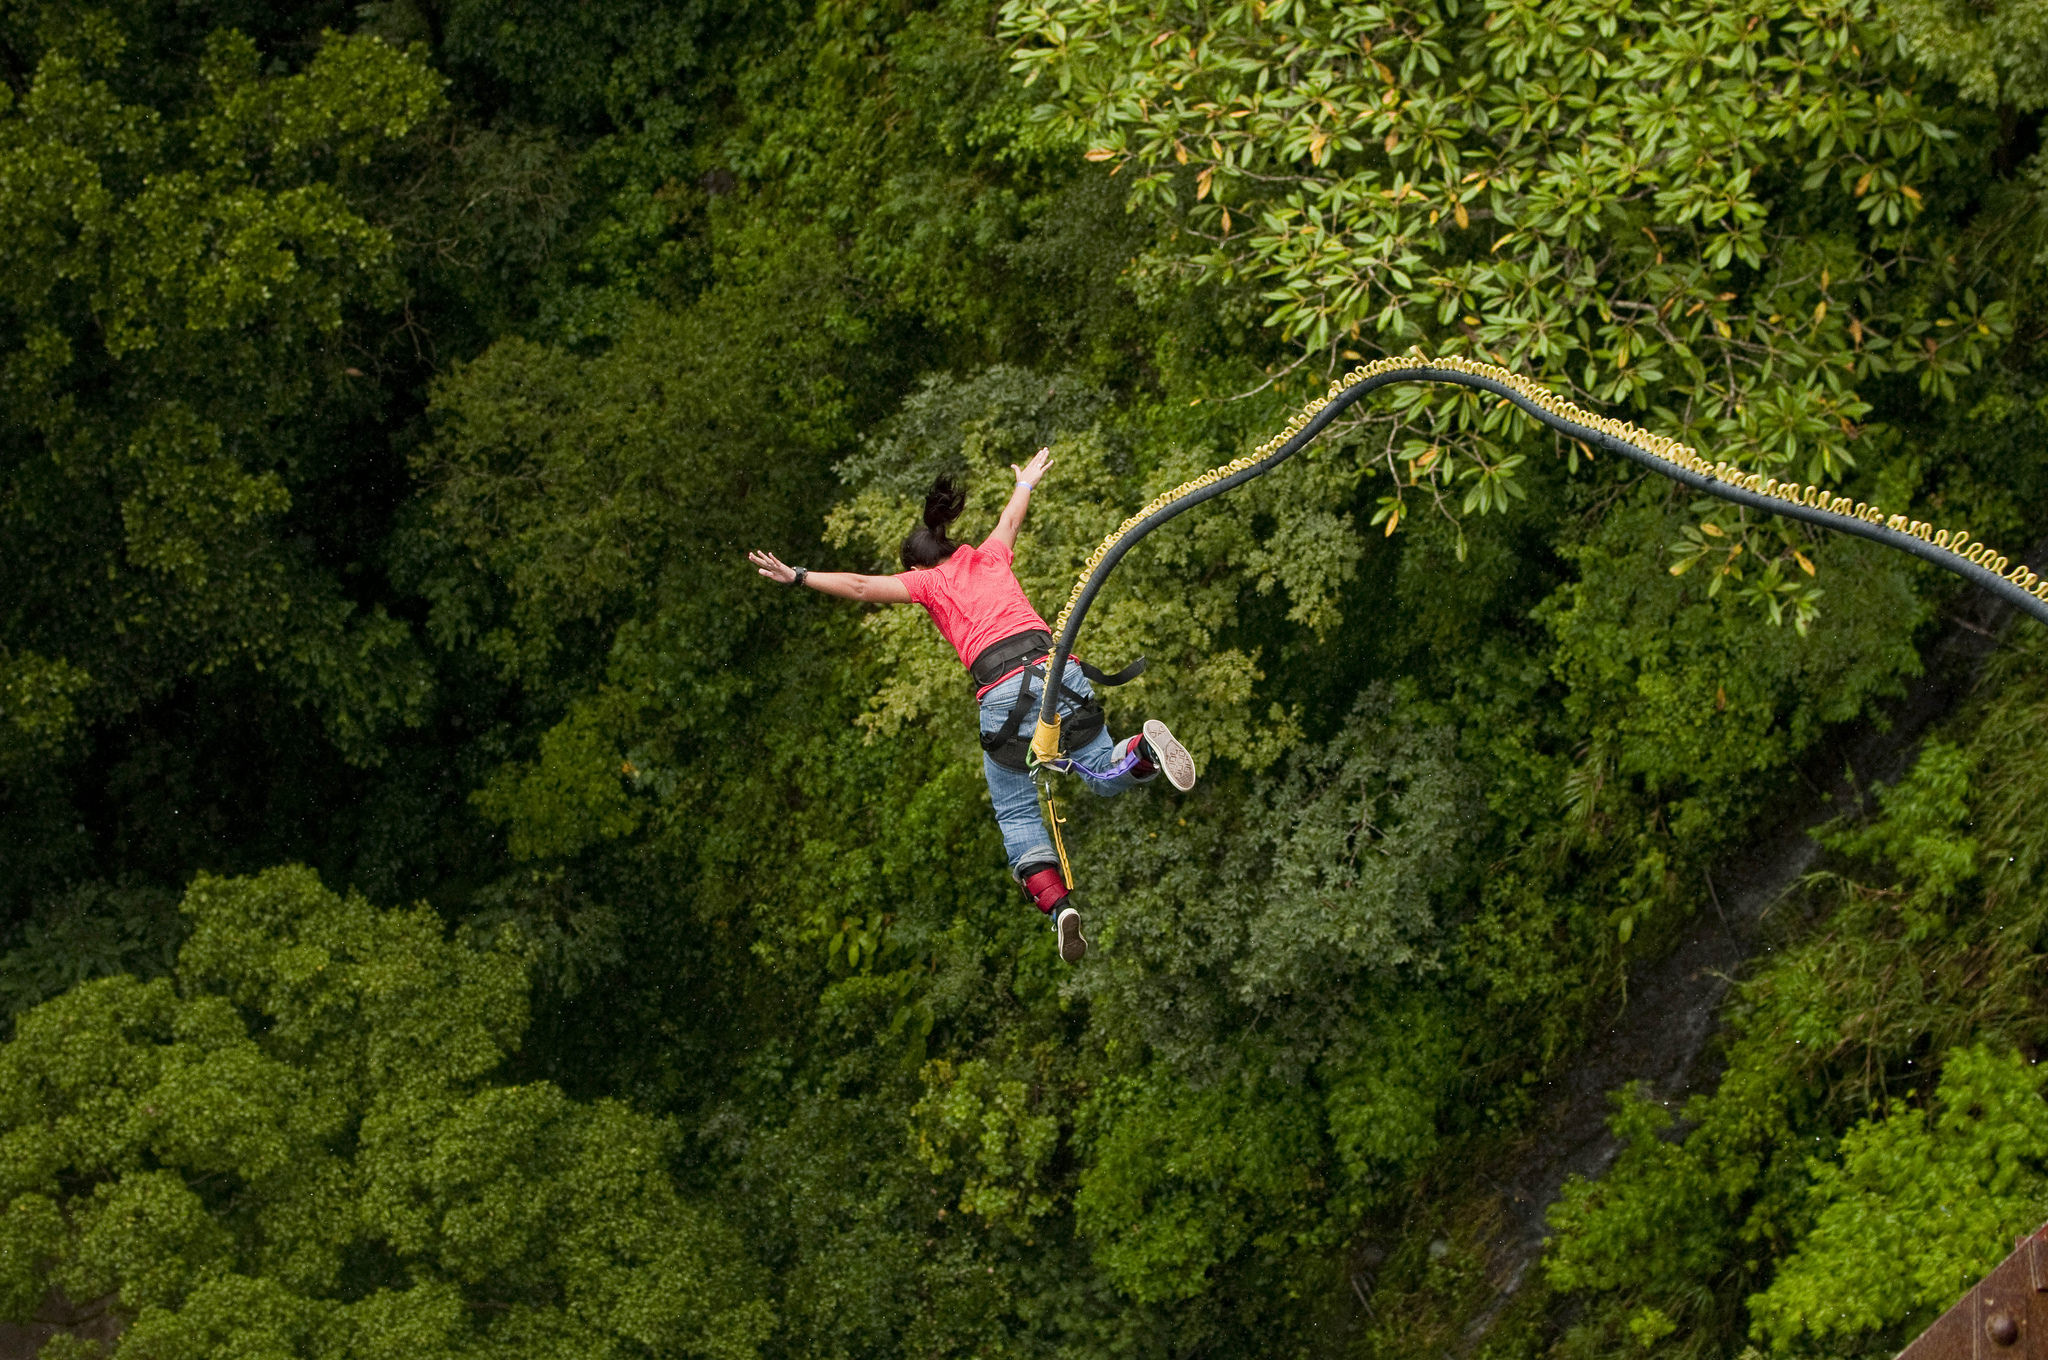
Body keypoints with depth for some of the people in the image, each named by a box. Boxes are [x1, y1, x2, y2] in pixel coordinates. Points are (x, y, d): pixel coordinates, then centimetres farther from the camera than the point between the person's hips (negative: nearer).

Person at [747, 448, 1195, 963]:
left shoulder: (929, 581, 17)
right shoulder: (989, 555, 28)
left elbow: (861, 586, 11)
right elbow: (1010, 520, 48)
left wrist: (799, 577, 18)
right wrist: (1026, 483, 67)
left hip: (1005, 692, -3)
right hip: (1058, 667, 3)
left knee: (1017, 814, 8)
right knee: (1105, 777, 14)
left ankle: (1056, 904, -14)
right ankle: (1144, 747, -20)